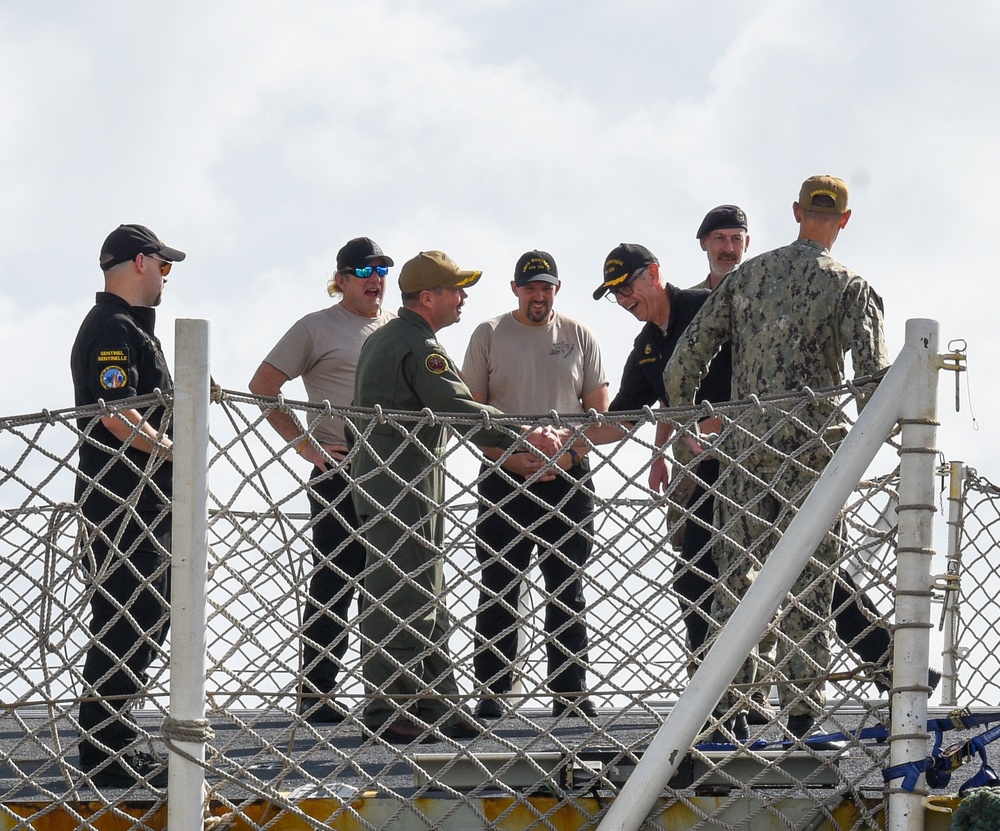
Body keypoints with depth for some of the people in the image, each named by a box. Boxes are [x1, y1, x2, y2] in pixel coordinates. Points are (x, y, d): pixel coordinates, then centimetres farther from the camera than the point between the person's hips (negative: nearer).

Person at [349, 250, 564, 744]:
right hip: (404, 484, -11)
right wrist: (526, 437, -17)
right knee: (400, 595, -10)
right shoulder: (419, 347, -15)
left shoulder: (382, 340, 19)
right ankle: (389, 712, -10)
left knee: (423, 596, 13)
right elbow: (459, 409, -22)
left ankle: (434, 704, 15)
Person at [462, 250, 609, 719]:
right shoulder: (489, 336, 5)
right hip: (505, 479, -2)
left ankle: (569, 690, 7)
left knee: (568, 588, 4)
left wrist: (568, 452, -7)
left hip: (568, 476, 2)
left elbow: (598, 409, 11)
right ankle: (491, 692, 0)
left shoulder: (578, 337, 10)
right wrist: (507, 455, -11)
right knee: (498, 588, -3)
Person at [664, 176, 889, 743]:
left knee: (737, 570, 9)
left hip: (746, 443, 3)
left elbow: (687, 360, 7)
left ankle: (730, 693, 8)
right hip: (815, 448, -3)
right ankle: (804, 701, 0)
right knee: (810, 575, 2)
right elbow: (874, 374, -14)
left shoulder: (747, 276, 9)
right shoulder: (851, 287, -2)